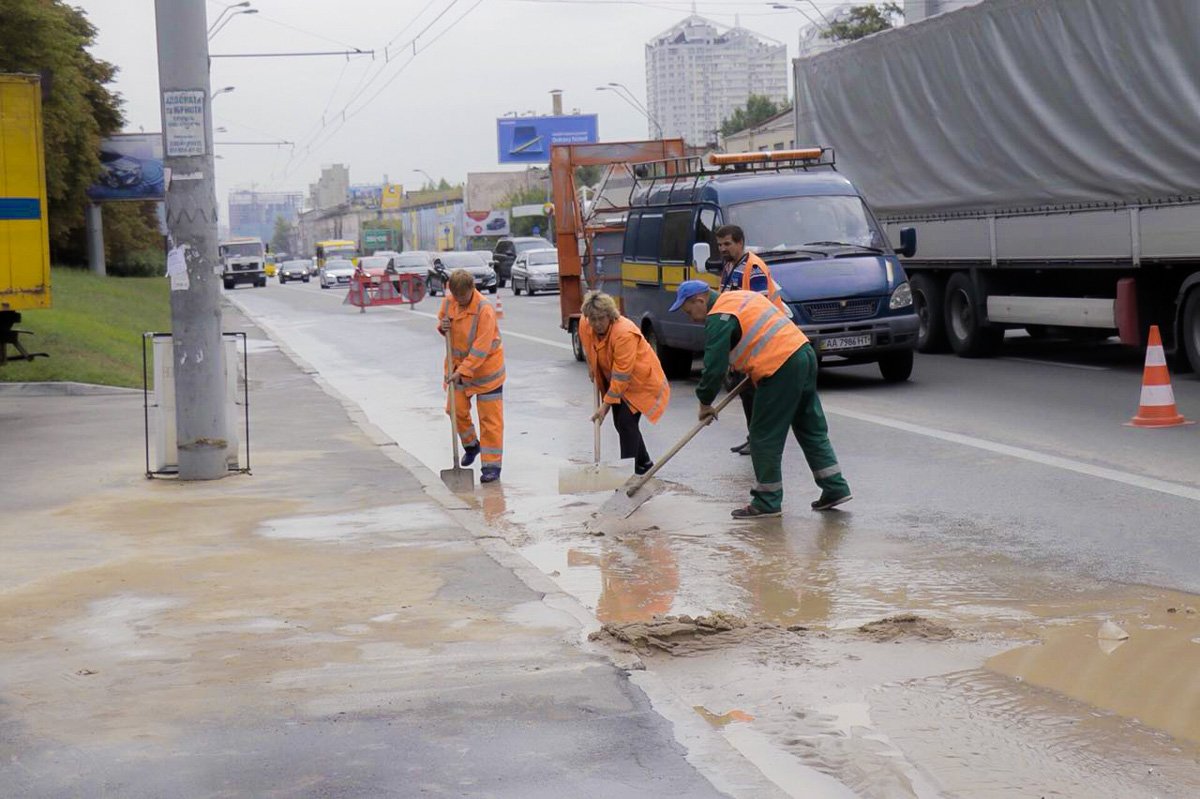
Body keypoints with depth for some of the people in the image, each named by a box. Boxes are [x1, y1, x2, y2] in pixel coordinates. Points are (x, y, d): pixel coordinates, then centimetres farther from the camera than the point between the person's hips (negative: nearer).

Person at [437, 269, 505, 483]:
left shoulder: (485, 310, -25)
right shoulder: (448, 302, -5)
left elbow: (481, 348, -27)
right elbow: (441, 319, 15)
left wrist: (463, 371, -30)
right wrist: (442, 327, -10)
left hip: (485, 368, -6)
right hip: (459, 367, 6)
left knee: (490, 418, -1)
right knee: (456, 409, 9)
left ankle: (492, 465, 4)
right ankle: (471, 445, 37)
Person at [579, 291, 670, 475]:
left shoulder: (624, 333, -35)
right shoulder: (584, 325, -14)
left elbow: (621, 375, -33)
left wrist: (606, 404, -30)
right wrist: (593, 370, 14)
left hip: (640, 379, -8)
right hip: (614, 380, 8)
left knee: (626, 422, -17)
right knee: (620, 423, 12)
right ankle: (644, 463, 30)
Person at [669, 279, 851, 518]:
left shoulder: (718, 319, -9)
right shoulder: (740, 297, 20)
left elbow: (714, 367, -12)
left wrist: (705, 402, 2)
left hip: (781, 369, -10)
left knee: (764, 437, 1)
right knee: (812, 429, 16)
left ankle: (767, 502, 8)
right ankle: (835, 489, 19)